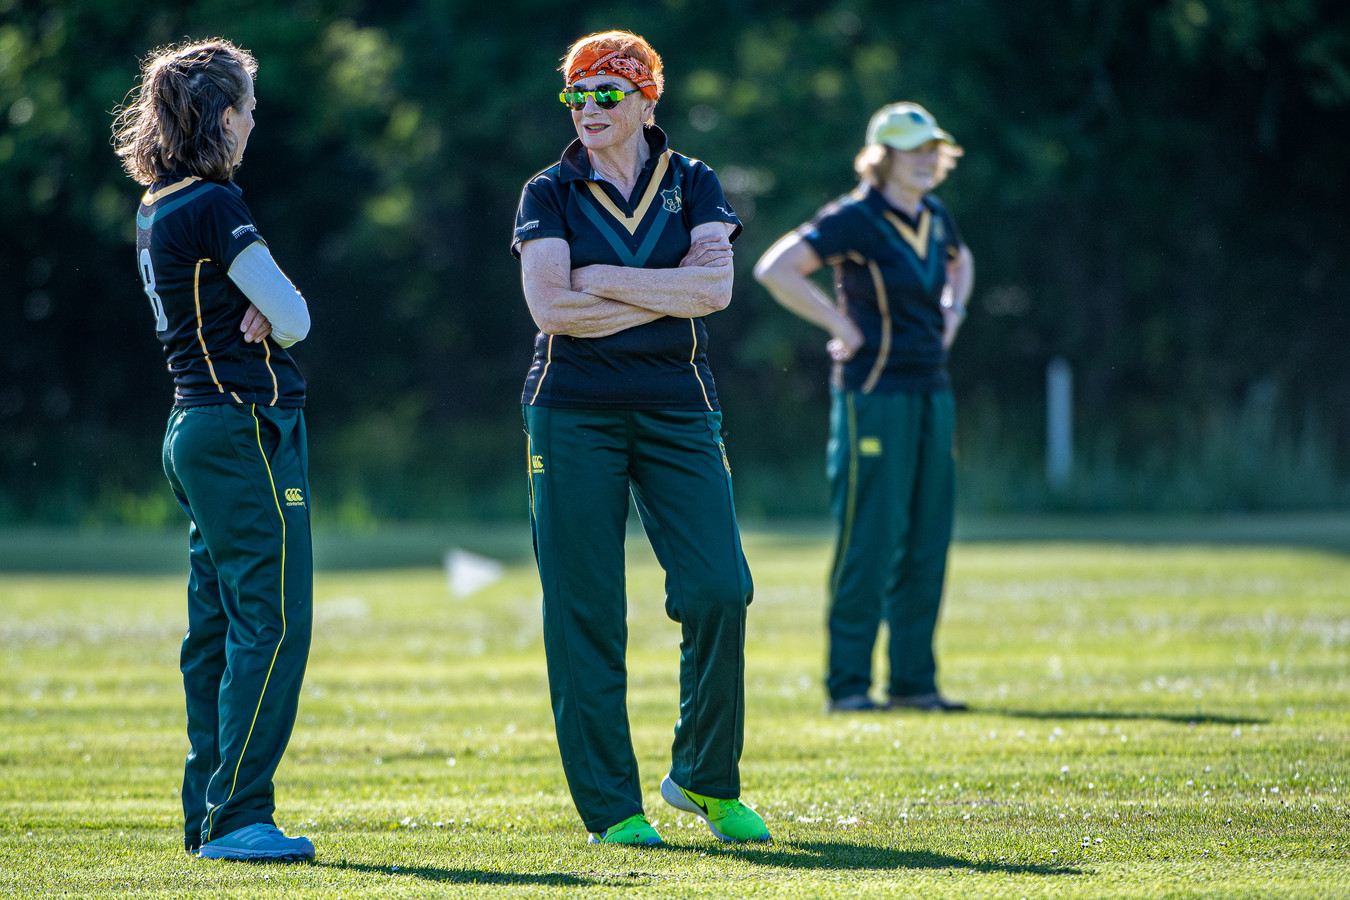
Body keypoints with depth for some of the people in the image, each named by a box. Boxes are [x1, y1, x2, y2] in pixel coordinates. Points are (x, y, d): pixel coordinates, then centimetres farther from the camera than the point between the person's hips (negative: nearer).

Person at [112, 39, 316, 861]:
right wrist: (277, 320, 7)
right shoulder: (213, 205, -15)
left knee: (219, 629, 12)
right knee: (272, 624, -10)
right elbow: (294, 318, -14)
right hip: (247, 427, -10)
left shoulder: (156, 207, 14)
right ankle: (238, 817, -12)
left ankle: (211, 812, 15)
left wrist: (260, 312, -6)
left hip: (196, 427, 10)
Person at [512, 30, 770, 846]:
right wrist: (672, 292, -8)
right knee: (584, 612, -4)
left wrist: (602, 280, -10)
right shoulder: (550, 194, 5)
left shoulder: (694, 186, 9)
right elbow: (551, 306, -11)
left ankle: (705, 779, 10)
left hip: (676, 409, 1)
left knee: (719, 592, -9)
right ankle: (612, 807, 3)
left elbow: (716, 289, -8)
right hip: (574, 411, -1)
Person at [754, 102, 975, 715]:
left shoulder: (934, 217, 11)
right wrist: (841, 325, -16)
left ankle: (913, 681, 14)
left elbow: (960, 260, 35)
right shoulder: (855, 219, -11)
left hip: (931, 393, 8)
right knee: (869, 542, -8)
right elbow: (774, 269, -19)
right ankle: (847, 685, -4)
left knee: (926, 543, 8)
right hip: (874, 394, -8)